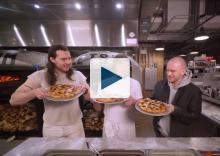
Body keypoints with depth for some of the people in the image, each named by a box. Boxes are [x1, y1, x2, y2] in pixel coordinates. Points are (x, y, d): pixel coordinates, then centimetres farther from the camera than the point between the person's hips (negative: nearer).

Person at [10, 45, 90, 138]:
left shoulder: (77, 74, -7)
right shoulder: (40, 76, -13)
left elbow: (89, 97, -2)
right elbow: (13, 100, -13)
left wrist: (86, 90, -24)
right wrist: (34, 92, -31)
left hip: (75, 125, 2)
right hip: (51, 128, -1)